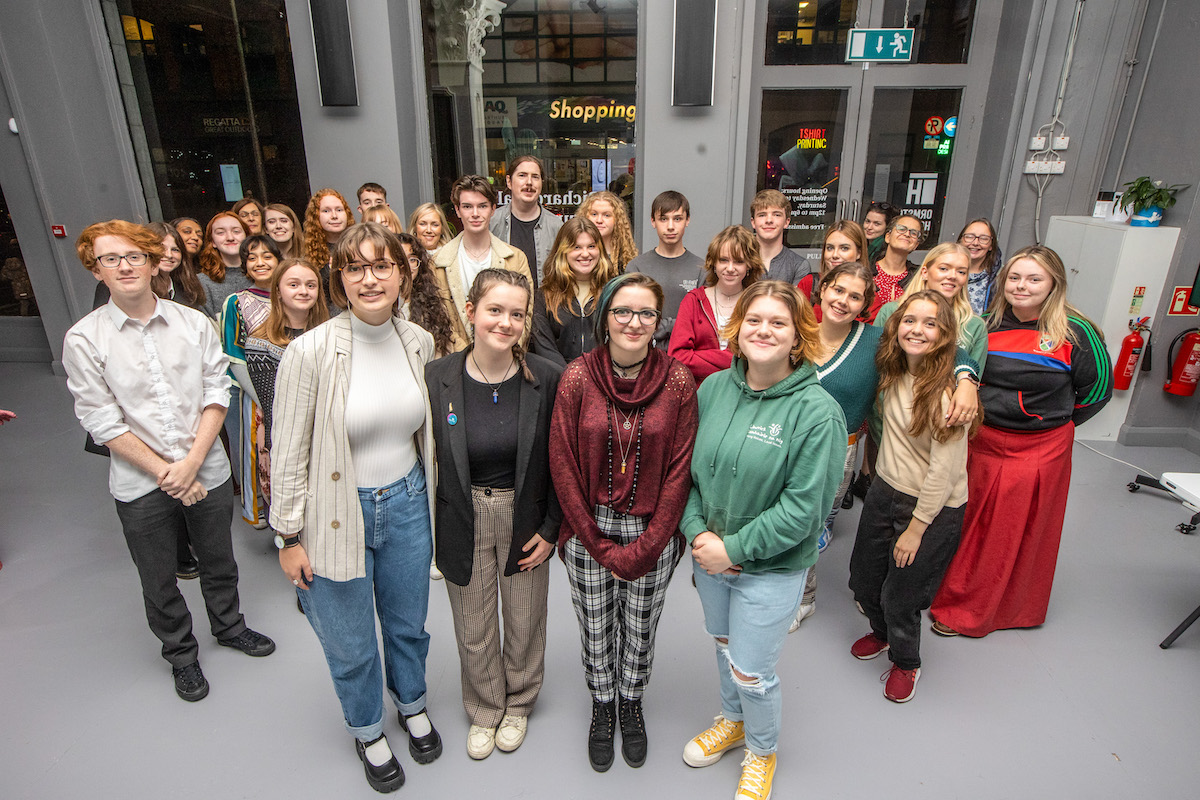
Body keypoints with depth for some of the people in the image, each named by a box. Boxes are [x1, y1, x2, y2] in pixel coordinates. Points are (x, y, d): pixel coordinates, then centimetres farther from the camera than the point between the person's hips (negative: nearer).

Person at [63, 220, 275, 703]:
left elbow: (217, 393, -5)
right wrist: (166, 473, -12)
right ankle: (181, 654, 41)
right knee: (159, 582, 17)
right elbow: (103, 424, -9)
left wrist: (192, 462, -14)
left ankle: (228, 626, 46)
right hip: (140, 486, -1)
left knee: (219, 562, 19)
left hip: (208, 472, 1)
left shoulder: (193, 323, -3)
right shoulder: (84, 340, -8)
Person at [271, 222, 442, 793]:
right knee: (351, 643, 18)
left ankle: (412, 704, 55)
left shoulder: (419, 343, -5)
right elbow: (288, 453, -12)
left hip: (407, 505, 4)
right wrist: (290, 537, -7)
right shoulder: (311, 351, -19)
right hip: (337, 516, -3)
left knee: (408, 622, 24)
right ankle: (366, 731, 49)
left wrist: (429, 496, 14)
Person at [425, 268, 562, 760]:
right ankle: (484, 710, 47)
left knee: (524, 622, 18)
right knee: (473, 628, 17)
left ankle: (518, 704, 48)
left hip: (526, 518, 0)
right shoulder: (437, 377, -11)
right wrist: (430, 530, -3)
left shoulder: (546, 378, -13)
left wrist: (551, 529, -7)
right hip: (463, 521, 1)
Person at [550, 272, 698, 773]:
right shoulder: (577, 378, -10)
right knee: (595, 629, 18)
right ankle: (602, 707, 47)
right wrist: (602, 547, -10)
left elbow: (679, 470, -8)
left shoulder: (678, 382, -9)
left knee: (640, 630, 19)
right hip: (588, 531, 0)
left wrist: (643, 548, -11)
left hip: (652, 534, 0)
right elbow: (563, 467, -9)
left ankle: (631, 704, 49)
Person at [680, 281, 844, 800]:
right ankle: (732, 721, 56)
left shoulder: (817, 411, -19)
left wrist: (733, 548, -18)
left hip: (772, 567, -4)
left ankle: (762, 752, 43)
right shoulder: (714, 388, -6)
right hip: (708, 556, 5)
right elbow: (686, 466, 1)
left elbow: (803, 506, -19)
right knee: (723, 645, 25)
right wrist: (697, 531, -11)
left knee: (750, 671, 10)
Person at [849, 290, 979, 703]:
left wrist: (915, 529, -16)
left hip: (933, 508, -6)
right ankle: (881, 632, 51)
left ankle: (905, 663, 40)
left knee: (900, 595, 9)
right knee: (862, 579, 19)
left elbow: (943, 472, -21)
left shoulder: (947, 392, -24)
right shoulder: (894, 373, -3)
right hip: (885, 490, 7)